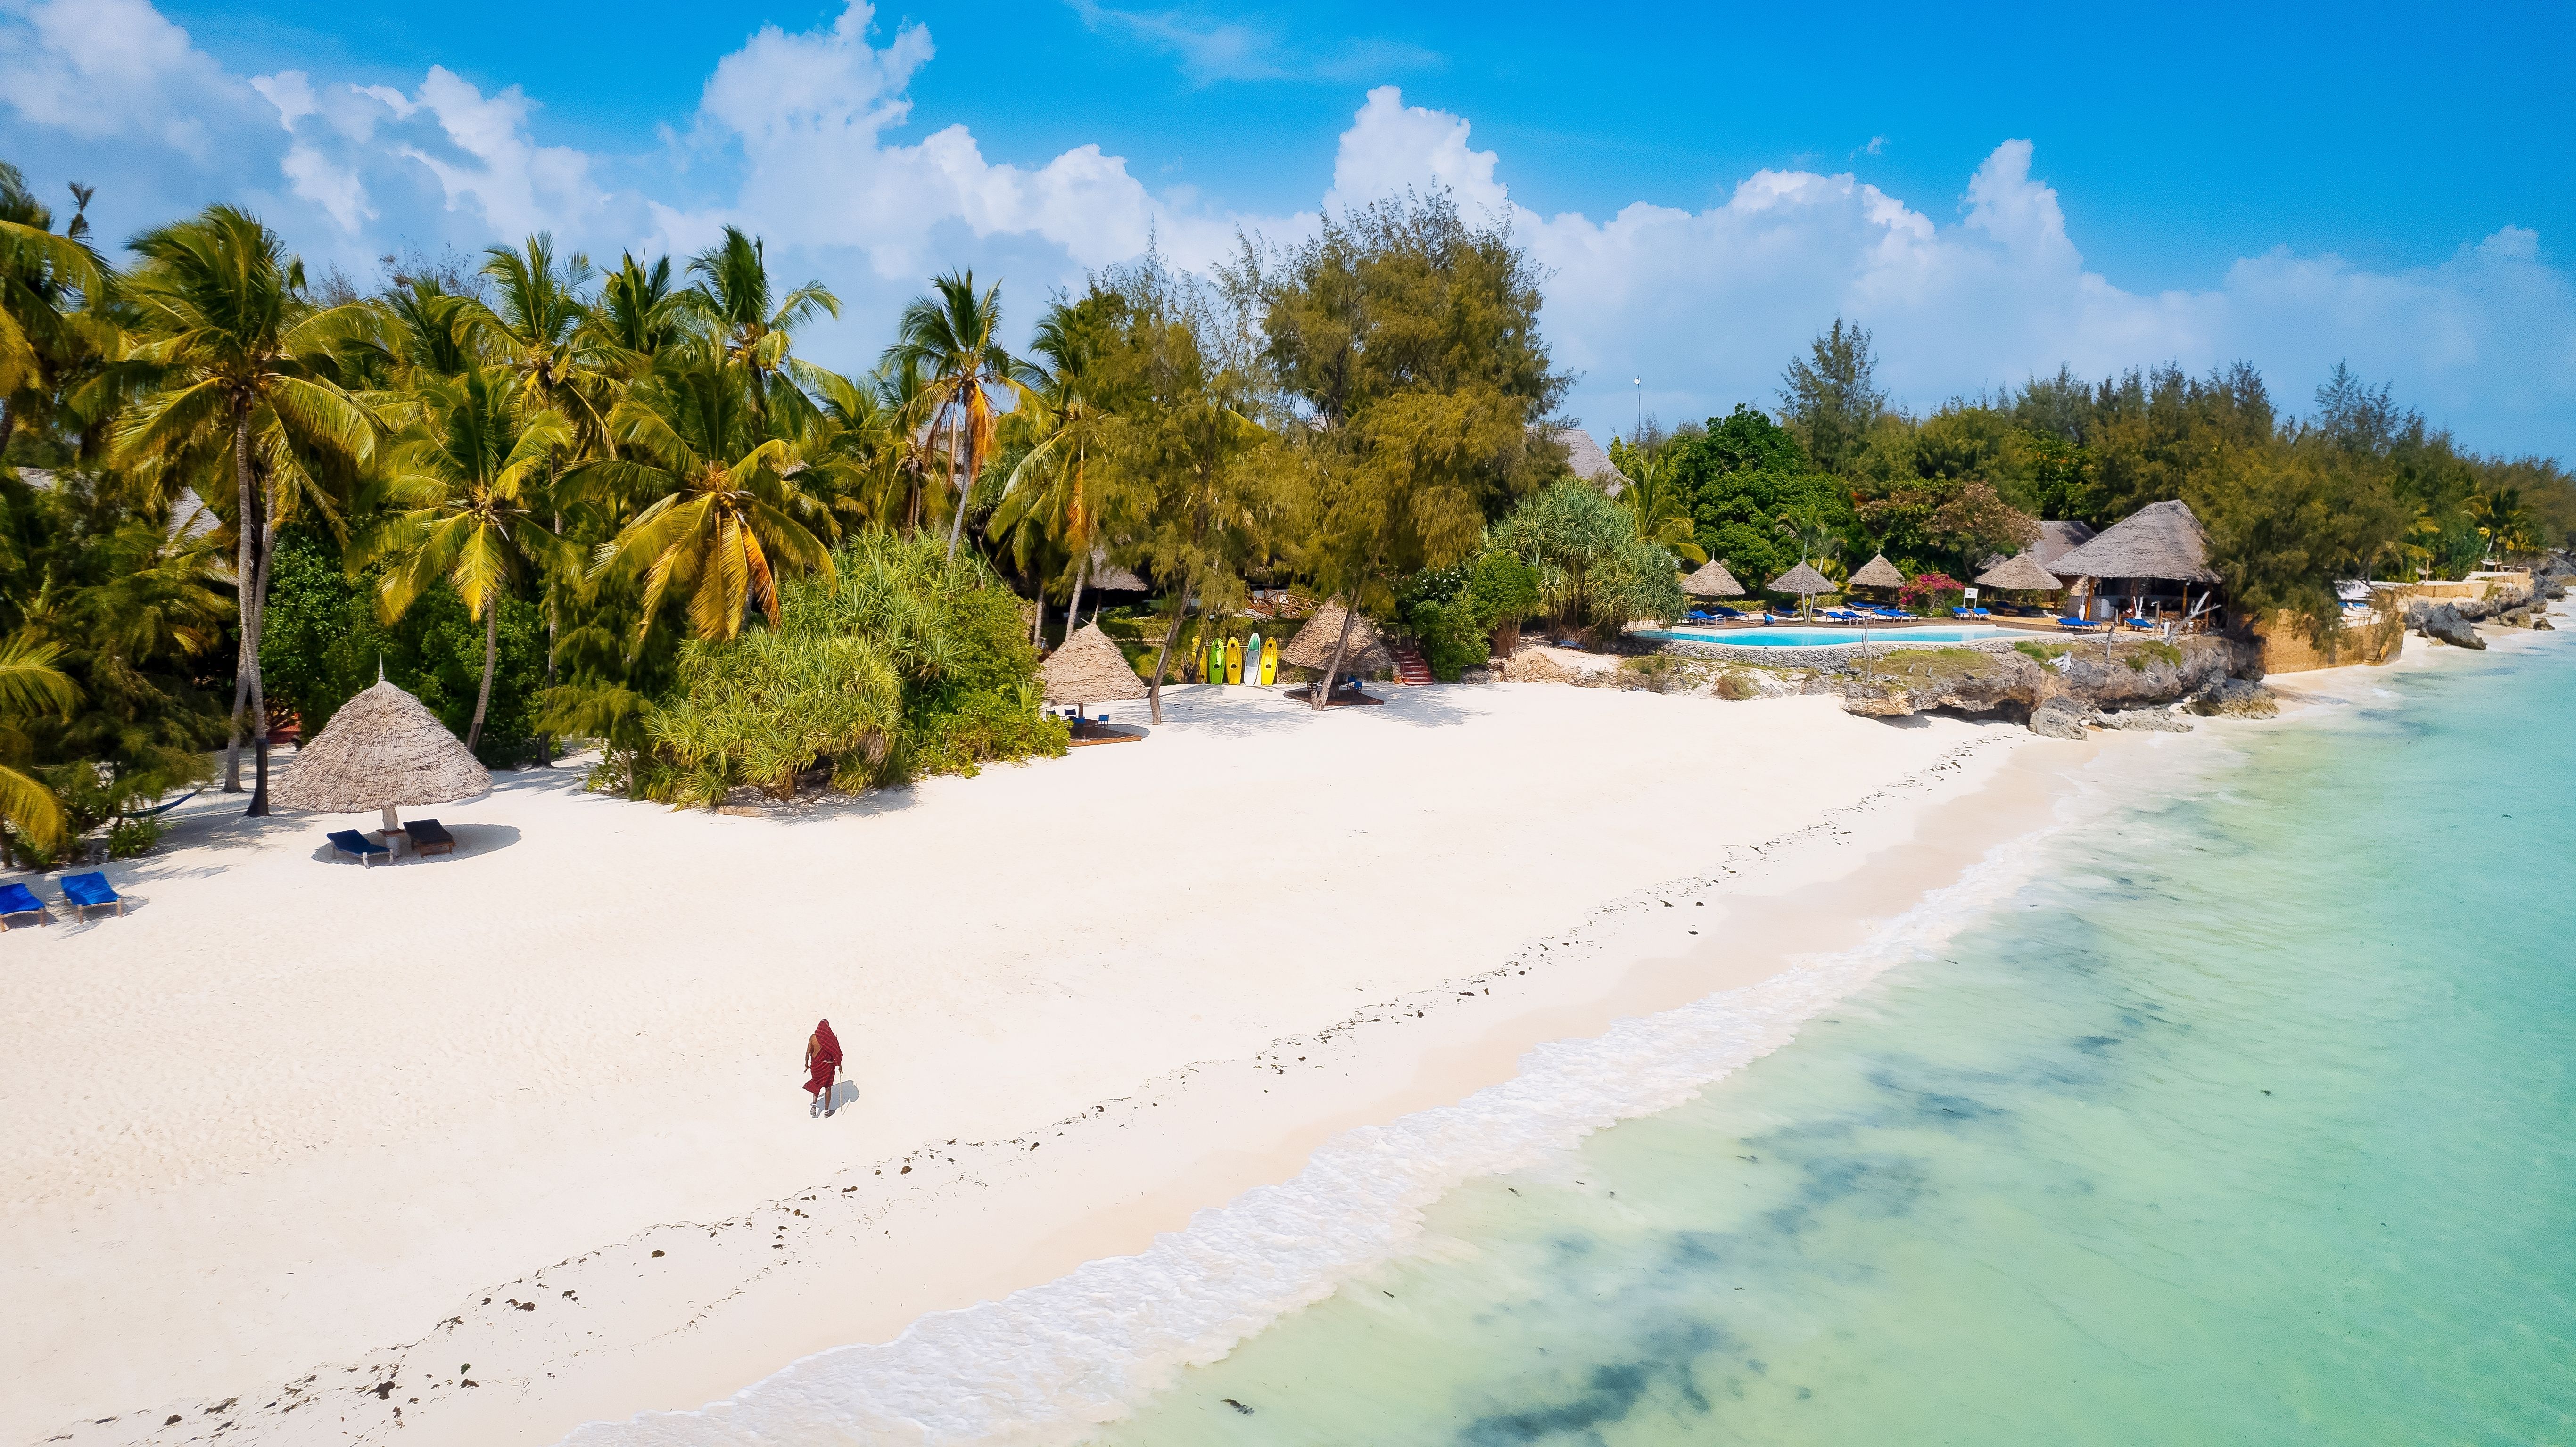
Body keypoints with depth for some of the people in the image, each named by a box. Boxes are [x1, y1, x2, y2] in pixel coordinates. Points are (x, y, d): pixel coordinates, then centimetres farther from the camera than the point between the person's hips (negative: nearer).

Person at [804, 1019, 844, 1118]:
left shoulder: (813, 1037, -7)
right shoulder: (832, 1038, -12)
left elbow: (808, 1052, -6)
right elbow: (838, 1054, -8)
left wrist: (807, 1065, 9)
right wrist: (840, 1066, 5)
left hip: (815, 1065, 2)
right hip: (828, 1065, -2)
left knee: (817, 1084, 25)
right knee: (828, 1087, 13)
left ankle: (814, 1105, 10)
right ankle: (826, 1111, 20)